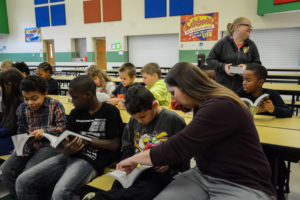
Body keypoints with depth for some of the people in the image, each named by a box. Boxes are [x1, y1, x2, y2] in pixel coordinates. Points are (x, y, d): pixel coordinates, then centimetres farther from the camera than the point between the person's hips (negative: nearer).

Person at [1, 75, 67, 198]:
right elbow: (21, 131, 16)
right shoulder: (22, 108, 7)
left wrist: (44, 131, -17)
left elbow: (62, 127, -5)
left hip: (49, 145, -5)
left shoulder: (55, 105, -6)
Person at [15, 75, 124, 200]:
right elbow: (68, 141, 11)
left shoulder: (110, 111, -1)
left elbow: (114, 145, -4)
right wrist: (67, 150, -13)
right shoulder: (75, 113, 15)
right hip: (70, 156, 6)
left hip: (91, 161, -6)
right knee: (23, 182, -6)